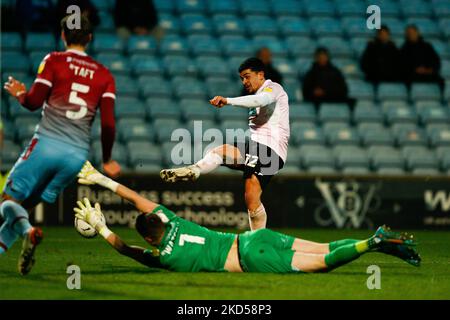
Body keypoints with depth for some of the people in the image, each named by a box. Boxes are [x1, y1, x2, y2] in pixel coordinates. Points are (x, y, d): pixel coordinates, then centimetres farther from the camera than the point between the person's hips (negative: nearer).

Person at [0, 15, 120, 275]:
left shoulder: (54, 61, 2)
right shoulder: (104, 75, 11)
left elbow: (34, 102, -5)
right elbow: (108, 124, 4)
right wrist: (107, 160, 17)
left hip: (47, 144, -4)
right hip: (78, 154, 4)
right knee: (28, 204, 16)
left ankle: (27, 231, -28)